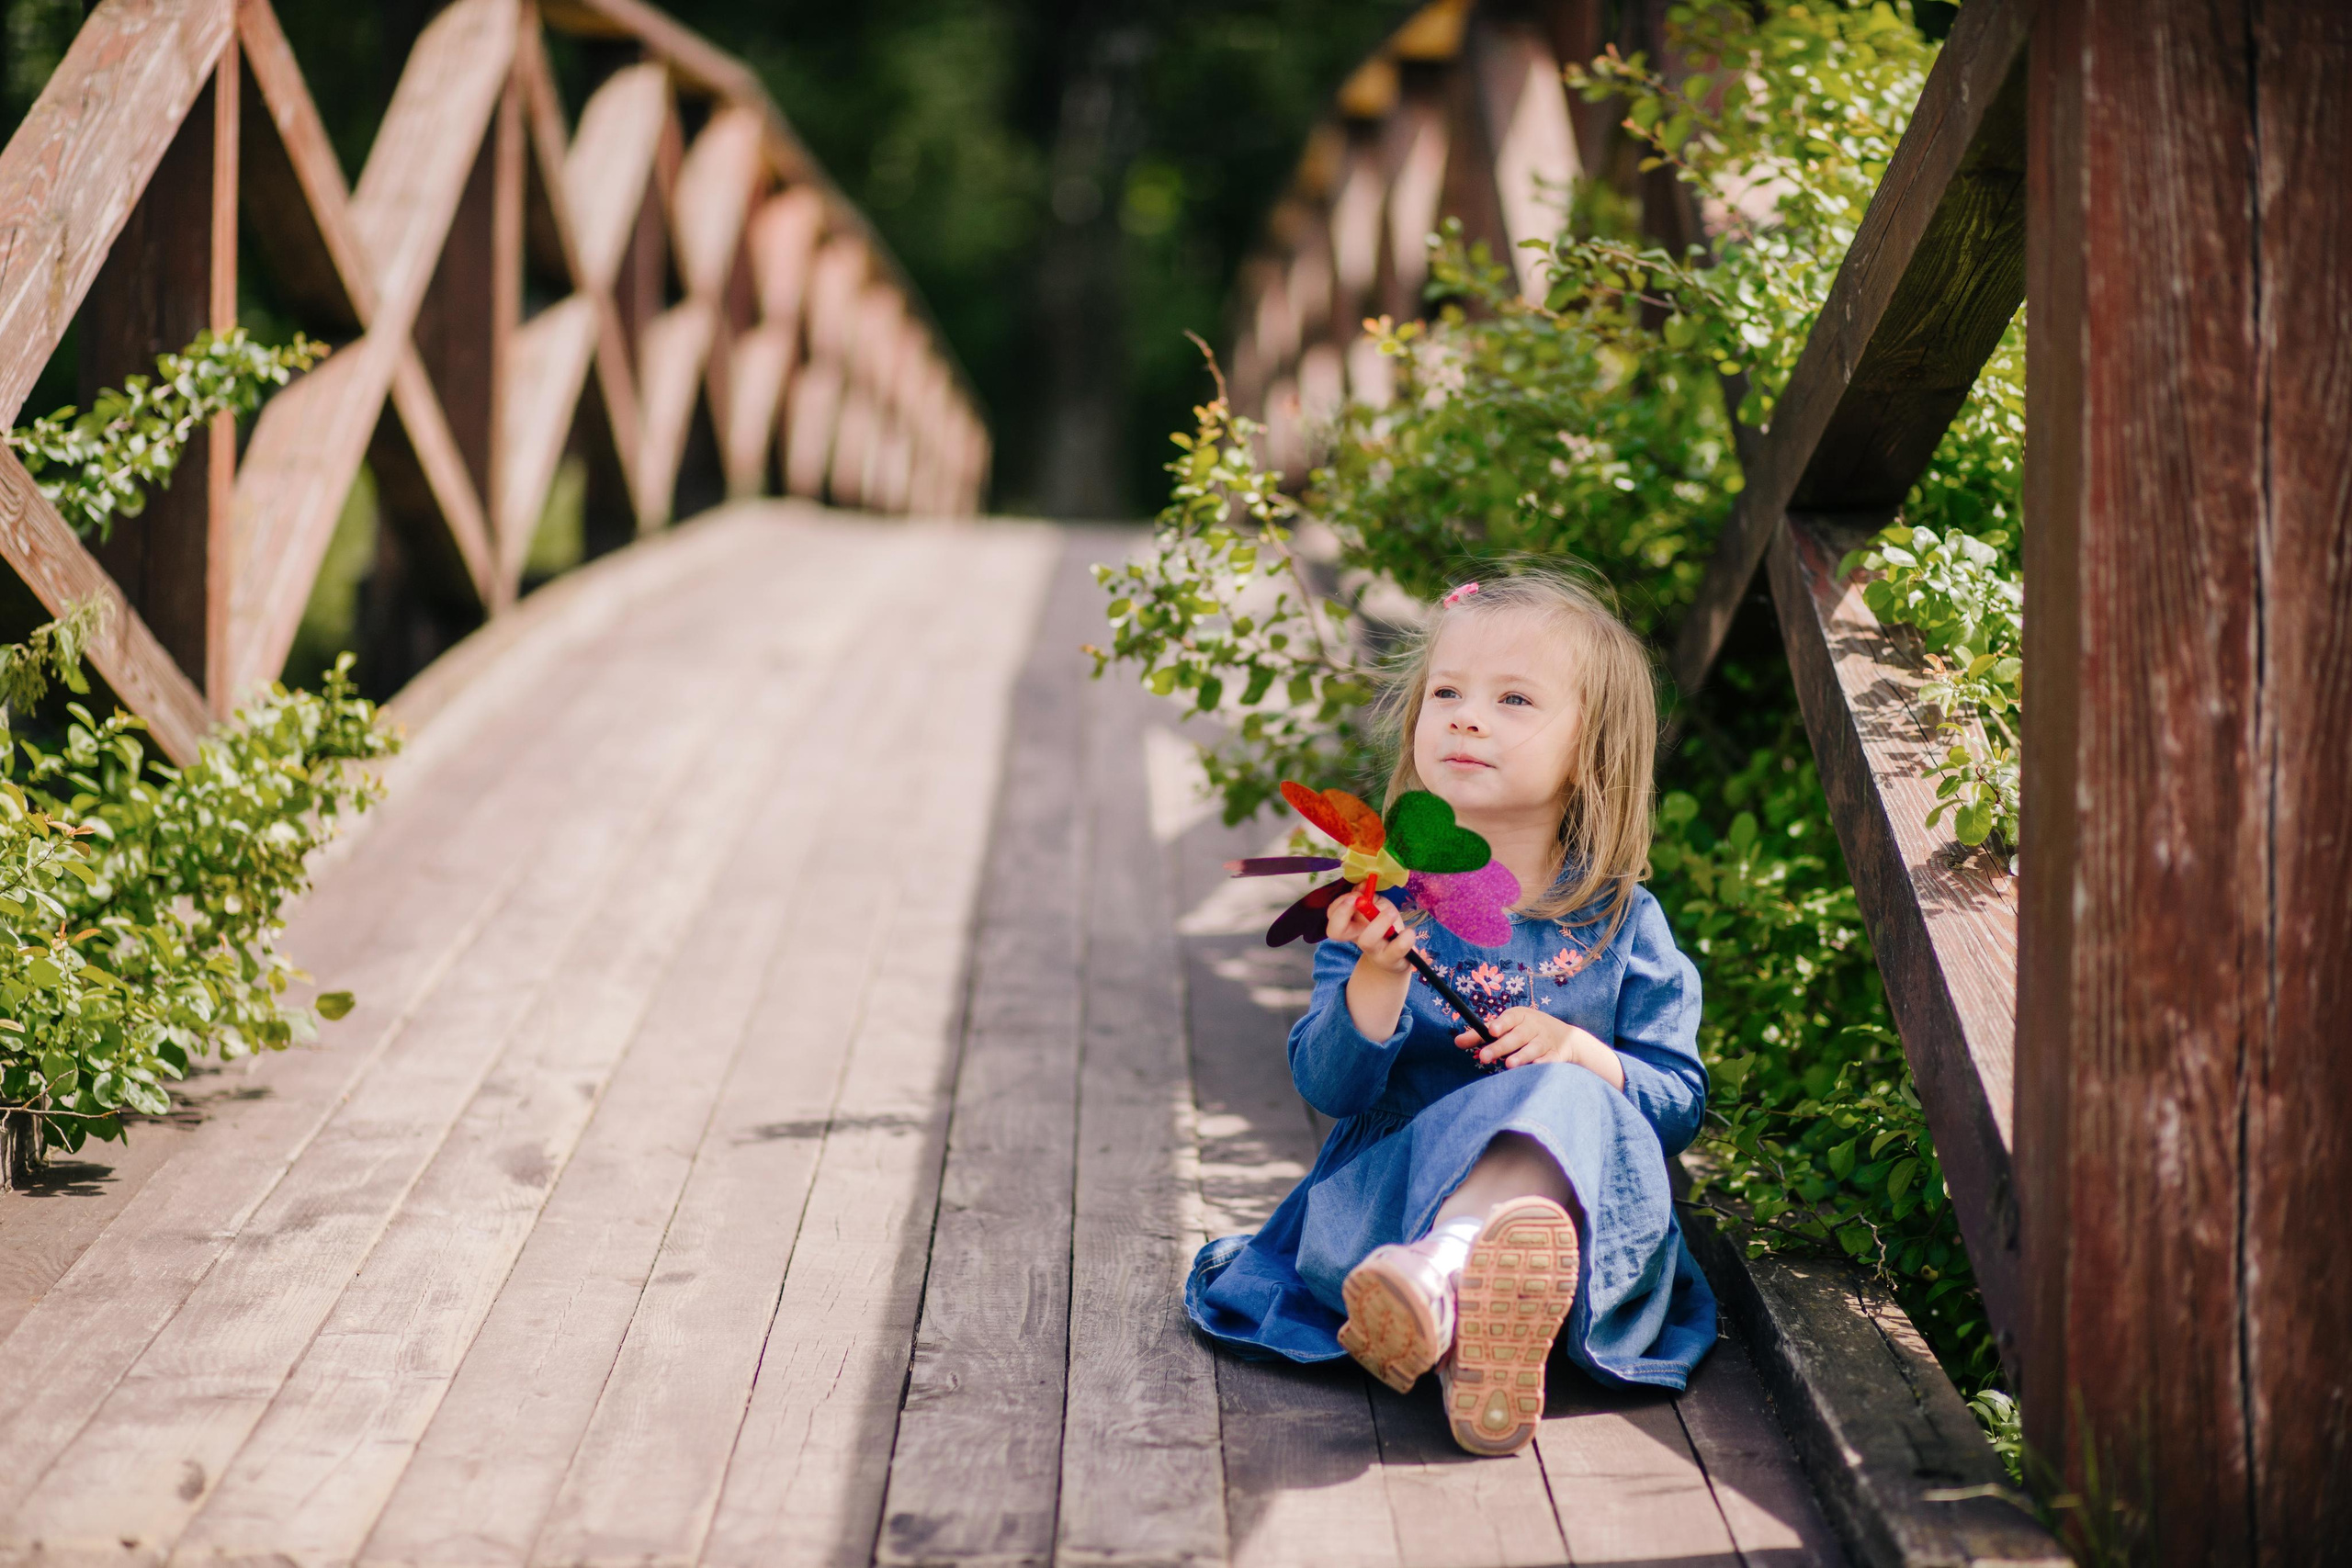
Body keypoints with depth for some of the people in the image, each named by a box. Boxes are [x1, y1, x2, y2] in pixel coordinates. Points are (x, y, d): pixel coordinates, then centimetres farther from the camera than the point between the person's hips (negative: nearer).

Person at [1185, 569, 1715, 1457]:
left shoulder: (1620, 921, 9)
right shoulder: (1388, 896, 9)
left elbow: (1680, 1102, 8)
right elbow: (1327, 1089, 0)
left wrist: (1583, 1055, -12)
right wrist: (1377, 980, -18)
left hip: (1578, 1199, -1)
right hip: (1389, 1179, 2)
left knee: (1571, 1100, -35)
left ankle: (1440, 1275, -61)